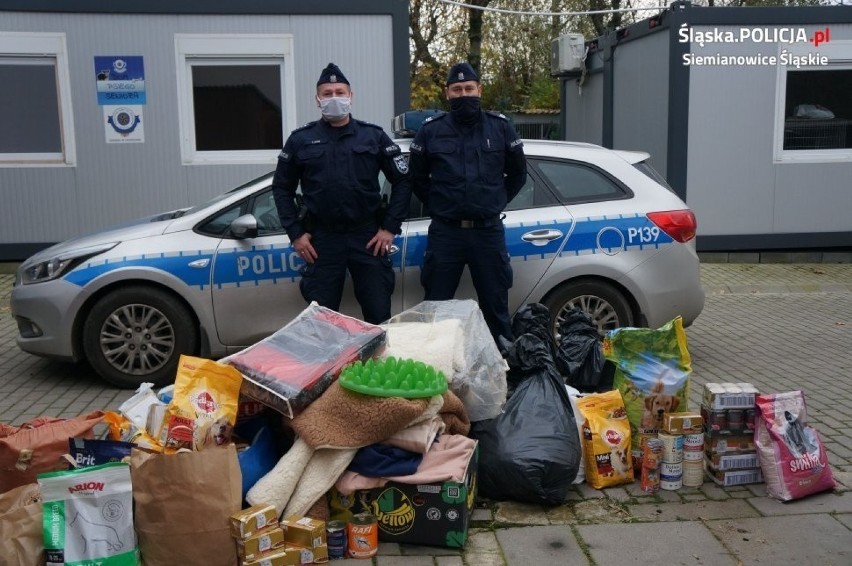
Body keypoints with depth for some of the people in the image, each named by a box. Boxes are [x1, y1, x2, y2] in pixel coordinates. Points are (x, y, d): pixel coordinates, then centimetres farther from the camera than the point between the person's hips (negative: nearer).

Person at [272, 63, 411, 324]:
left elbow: (402, 181, 6)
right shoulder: (301, 139, 5)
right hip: (321, 239, 0)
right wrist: (295, 233, 2)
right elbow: (282, 187, 10)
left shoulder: (374, 135, 4)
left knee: (379, 317, 5)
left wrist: (390, 227, -1)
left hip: (367, 236, 0)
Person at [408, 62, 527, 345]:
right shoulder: (431, 130, 1)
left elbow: (518, 173, 14)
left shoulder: (500, 127, 3)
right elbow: (417, 178, 12)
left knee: (496, 307, 9)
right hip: (444, 232, 0)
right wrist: (438, 205, 7)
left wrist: (496, 202, 9)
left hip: (489, 231, 1)